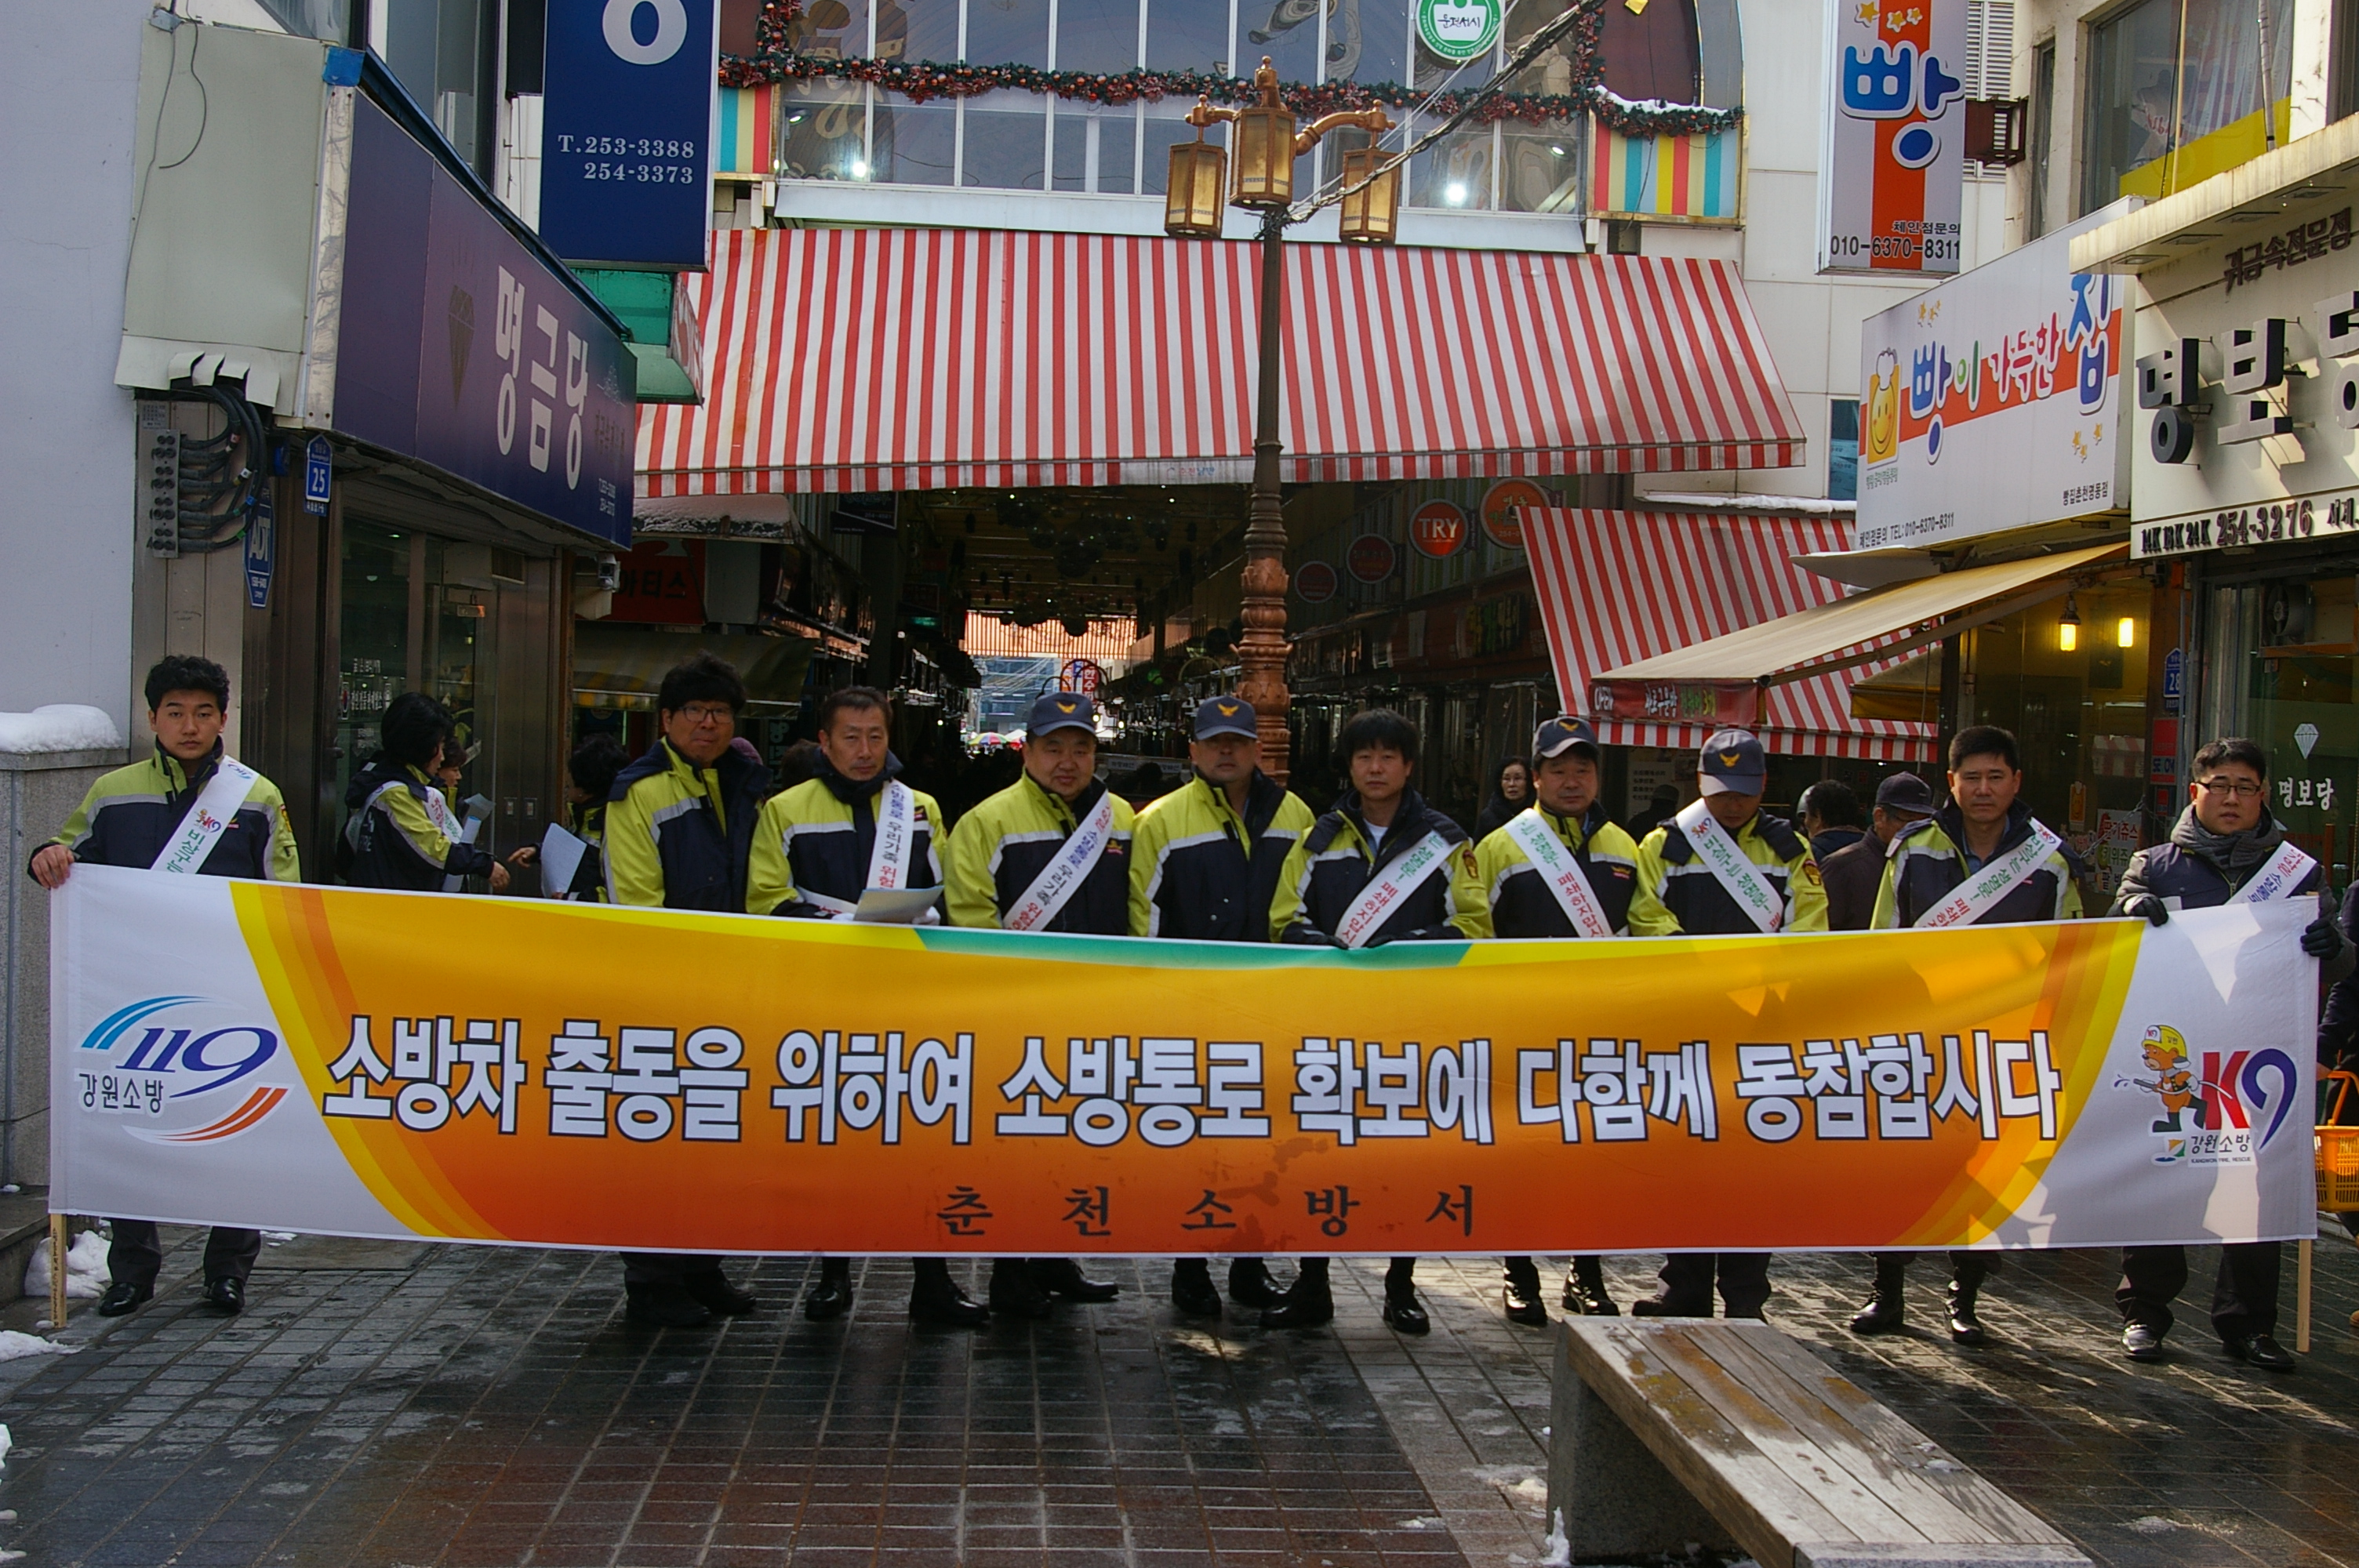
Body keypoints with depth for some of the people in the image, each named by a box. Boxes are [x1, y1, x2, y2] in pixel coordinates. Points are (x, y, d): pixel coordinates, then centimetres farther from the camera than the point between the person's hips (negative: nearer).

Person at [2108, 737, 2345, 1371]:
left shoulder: (2294, 868, 11)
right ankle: (2144, 1312, 13)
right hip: (2168, 1053, -1)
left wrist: (2331, 946, -16)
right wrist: (2134, 907, -20)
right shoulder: (2156, 865, 8)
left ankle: (2247, 1321, 12)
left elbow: (2329, 957, 8)